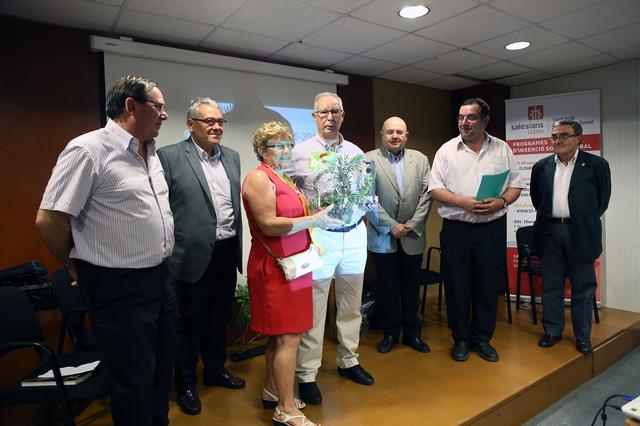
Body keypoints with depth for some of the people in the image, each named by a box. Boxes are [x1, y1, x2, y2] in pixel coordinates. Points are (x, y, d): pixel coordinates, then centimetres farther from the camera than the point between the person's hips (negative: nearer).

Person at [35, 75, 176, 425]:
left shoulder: (151, 153, 10)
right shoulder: (88, 149, -15)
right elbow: (48, 220, -15)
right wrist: (80, 269, -2)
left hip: (159, 278, 8)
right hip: (119, 287, -8)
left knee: (162, 371, 21)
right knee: (135, 382, 7)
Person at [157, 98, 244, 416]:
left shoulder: (232, 157, 10)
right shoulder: (169, 156, -8)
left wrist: (238, 247, 13)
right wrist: (167, 255, -10)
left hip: (227, 253, 6)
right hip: (194, 255, -5)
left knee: (219, 318, 20)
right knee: (189, 322, 11)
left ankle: (215, 370, 41)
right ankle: (186, 384, 31)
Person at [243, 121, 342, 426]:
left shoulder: (282, 178, 17)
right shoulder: (259, 178, -11)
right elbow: (269, 225, -20)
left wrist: (318, 217, 8)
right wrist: (314, 220, -19)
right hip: (274, 267, -9)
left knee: (279, 334, 16)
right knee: (289, 337, -5)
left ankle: (272, 392, 30)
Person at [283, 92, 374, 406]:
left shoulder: (356, 152, 10)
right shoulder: (300, 153, -1)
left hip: (354, 234, 4)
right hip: (319, 235, -4)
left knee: (351, 304, 14)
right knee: (314, 307, -1)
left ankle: (348, 361, 31)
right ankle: (306, 374, 12)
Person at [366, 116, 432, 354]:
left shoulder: (420, 159, 7)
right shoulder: (369, 160, -3)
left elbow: (426, 195, 3)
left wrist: (411, 225, -8)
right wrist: (391, 226, -12)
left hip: (412, 236, 2)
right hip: (382, 236, -2)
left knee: (411, 287, 12)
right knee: (387, 287, 8)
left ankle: (412, 333, 28)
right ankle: (391, 333, 24)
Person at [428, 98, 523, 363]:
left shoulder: (502, 149, 8)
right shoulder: (447, 150, 3)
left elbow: (515, 185, 8)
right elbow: (435, 188, -2)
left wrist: (501, 202, -12)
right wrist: (463, 202, -16)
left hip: (492, 228, 2)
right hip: (456, 229, -1)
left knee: (488, 286, 8)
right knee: (457, 286, 5)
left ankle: (482, 339, 25)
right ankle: (460, 339, 22)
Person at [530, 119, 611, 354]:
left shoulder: (596, 165, -1)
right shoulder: (541, 166, 7)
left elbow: (603, 198, 5)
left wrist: (588, 221, 5)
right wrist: (546, 217, 11)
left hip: (580, 234, -2)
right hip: (550, 232, 3)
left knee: (582, 288, 7)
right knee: (551, 286, 10)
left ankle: (582, 337, 20)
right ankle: (552, 331, 23)